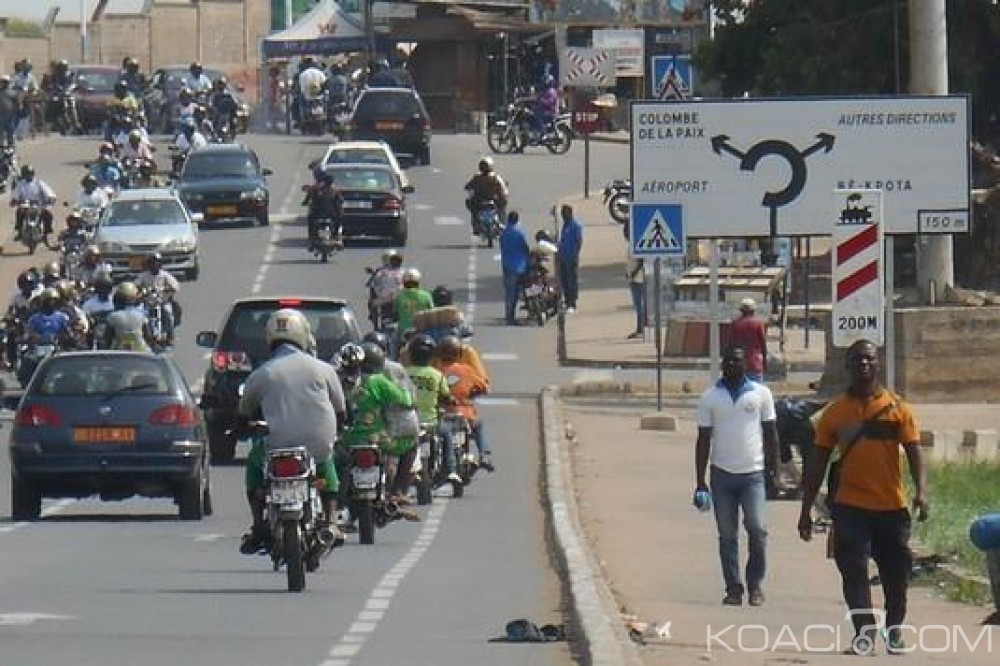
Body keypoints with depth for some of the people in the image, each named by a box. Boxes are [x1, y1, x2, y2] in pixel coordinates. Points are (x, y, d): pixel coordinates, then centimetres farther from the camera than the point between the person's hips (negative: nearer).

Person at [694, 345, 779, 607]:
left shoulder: (761, 394, 5)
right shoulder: (710, 397, 5)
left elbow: (771, 434, 9)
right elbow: (703, 440, 6)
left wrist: (773, 471, 3)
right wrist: (700, 482, 3)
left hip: (753, 474, -1)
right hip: (722, 475, 1)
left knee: (757, 529, -10)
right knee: (727, 535, 3)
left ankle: (755, 585, 3)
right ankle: (733, 588, 8)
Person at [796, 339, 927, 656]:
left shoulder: (897, 407, 3)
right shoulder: (836, 412, 5)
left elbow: (914, 451, -2)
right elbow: (818, 462, 8)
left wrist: (921, 490, -18)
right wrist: (806, 509, 6)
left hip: (892, 506, 0)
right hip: (850, 506, 0)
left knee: (896, 572, 7)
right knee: (854, 569, -12)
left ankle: (894, 631, 26)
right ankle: (864, 632, -11)